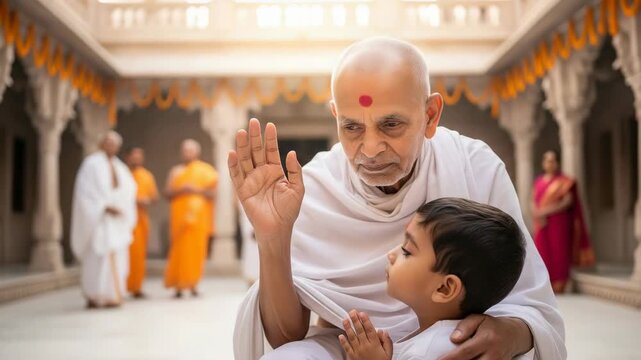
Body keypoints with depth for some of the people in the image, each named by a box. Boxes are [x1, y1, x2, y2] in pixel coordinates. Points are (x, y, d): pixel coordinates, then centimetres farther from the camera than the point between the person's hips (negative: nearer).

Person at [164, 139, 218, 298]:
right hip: (180, 216, 0)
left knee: (197, 249, -3)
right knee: (180, 249, -6)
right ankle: (178, 285, -3)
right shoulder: (176, 171, 11)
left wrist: (197, 190, -11)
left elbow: (212, 193, 3)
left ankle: (193, 284, 4)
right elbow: (168, 192, 4)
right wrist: (181, 190, -12)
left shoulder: (205, 171, 10)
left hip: (199, 216, 0)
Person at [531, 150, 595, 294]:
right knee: (543, 258, 2)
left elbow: (567, 202, -9)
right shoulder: (538, 181, 15)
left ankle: (559, 291, -3)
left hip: (559, 225, -4)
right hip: (542, 227, 4)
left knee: (559, 258, -5)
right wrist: (537, 213, -10)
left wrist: (547, 211, -18)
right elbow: (534, 202, 11)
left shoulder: (564, 182, 1)